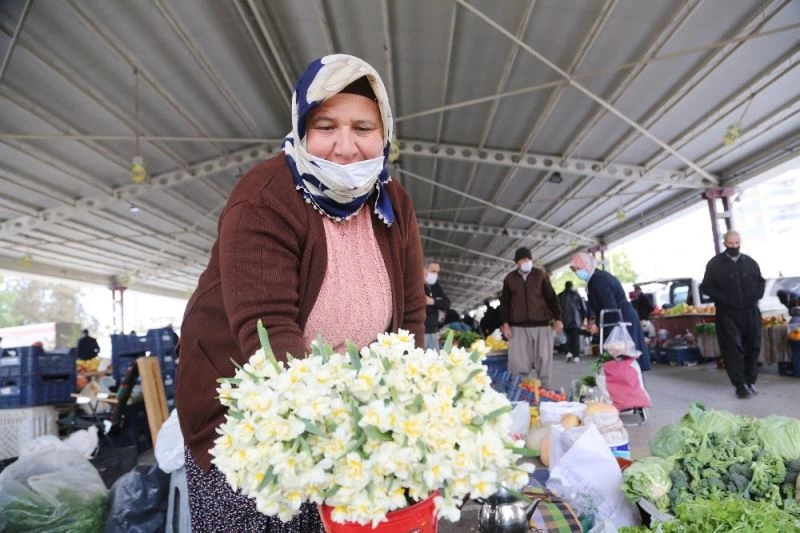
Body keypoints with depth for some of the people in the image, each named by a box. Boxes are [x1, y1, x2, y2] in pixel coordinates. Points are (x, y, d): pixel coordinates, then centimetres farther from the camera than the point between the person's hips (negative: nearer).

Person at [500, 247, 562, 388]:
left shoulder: (541, 275, 6)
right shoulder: (510, 278, 7)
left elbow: (551, 297, 6)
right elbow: (505, 302, 10)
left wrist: (557, 318, -2)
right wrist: (505, 322, 1)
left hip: (541, 324, 0)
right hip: (518, 326, 0)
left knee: (544, 359, 3)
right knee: (518, 362, -1)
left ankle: (544, 388, 14)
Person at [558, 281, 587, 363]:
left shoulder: (560, 296, 6)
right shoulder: (576, 295, 2)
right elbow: (583, 307, 2)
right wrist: (583, 318, 10)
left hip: (565, 320, 2)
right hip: (575, 320, -2)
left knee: (569, 337, 13)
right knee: (576, 338, 1)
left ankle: (569, 353, -4)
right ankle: (576, 356, -4)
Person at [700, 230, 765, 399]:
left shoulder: (750, 262, 8)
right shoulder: (715, 263, -2)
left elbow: (760, 282, 19)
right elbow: (706, 286, -2)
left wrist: (756, 296, 0)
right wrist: (724, 299, -13)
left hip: (750, 312, 4)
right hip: (727, 314, -3)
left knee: (753, 347, 6)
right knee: (733, 349, -7)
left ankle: (750, 381, 20)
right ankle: (740, 385, -3)